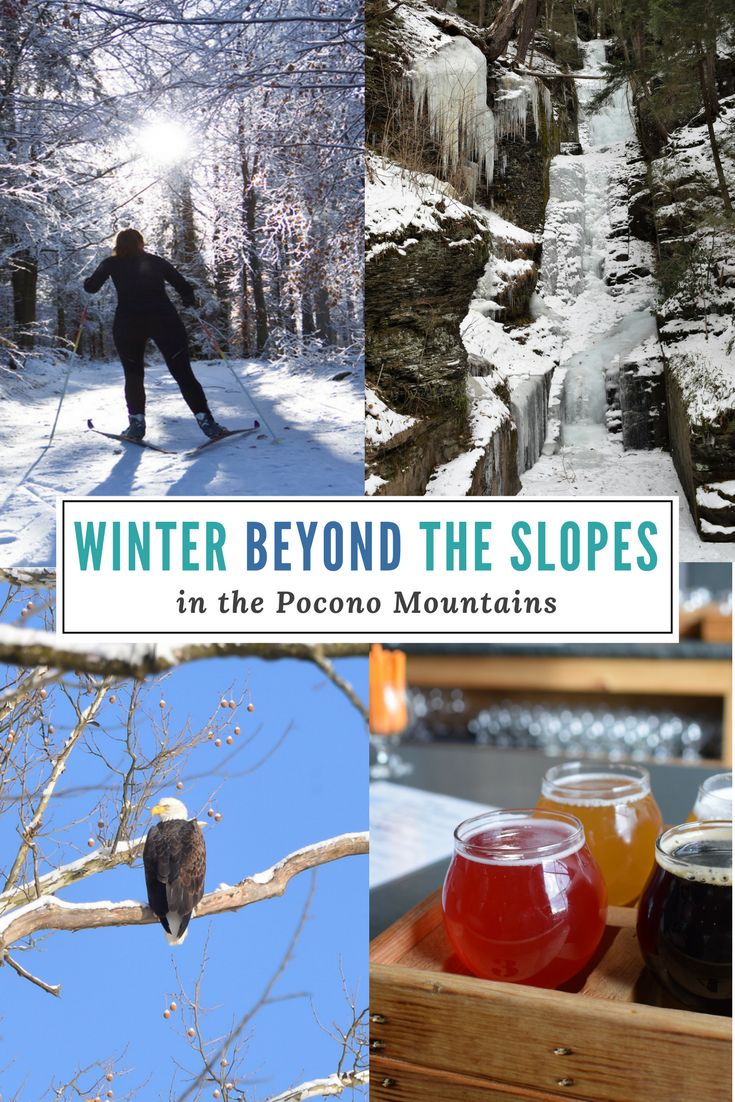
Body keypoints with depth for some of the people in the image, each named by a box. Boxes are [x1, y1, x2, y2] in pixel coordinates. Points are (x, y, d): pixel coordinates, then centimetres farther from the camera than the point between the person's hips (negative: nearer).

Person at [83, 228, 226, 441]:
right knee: (183, 373, 0)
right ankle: (205, 420, -11)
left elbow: (91, 287, 11)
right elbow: (185, 287, 15)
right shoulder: (156, 261, 18)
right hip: (164, 318, 0)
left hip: (128, 322, 0)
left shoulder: (112, 263, 15)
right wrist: (189, 300, 36)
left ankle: (137, 422, 4)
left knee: (133, 375, 17)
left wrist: (90, 280, 33)